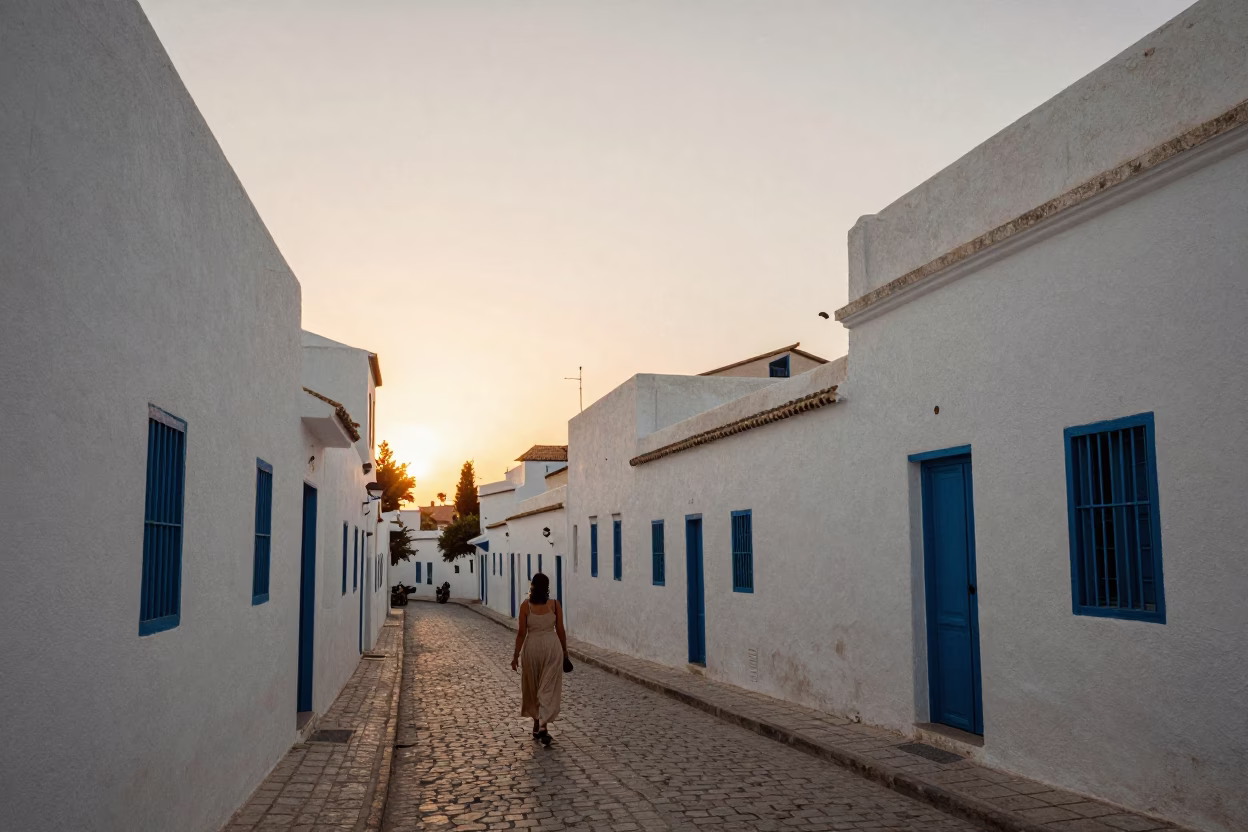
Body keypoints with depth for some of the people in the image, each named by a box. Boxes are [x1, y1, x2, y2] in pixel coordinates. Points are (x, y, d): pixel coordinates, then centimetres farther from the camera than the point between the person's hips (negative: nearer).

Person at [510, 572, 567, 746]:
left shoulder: (526, 606, -6)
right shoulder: (555, 604, -4)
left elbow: (522, 632, -5)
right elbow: (560, 630, -1)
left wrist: (516, 654, 3)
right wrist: (564, 650, 11)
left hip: (532, 646, 0)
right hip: (552, 646, 0)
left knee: (533, 687, 17)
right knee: (549, 688, 2)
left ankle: (537, 726, 28)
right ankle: (543, 726, -14)